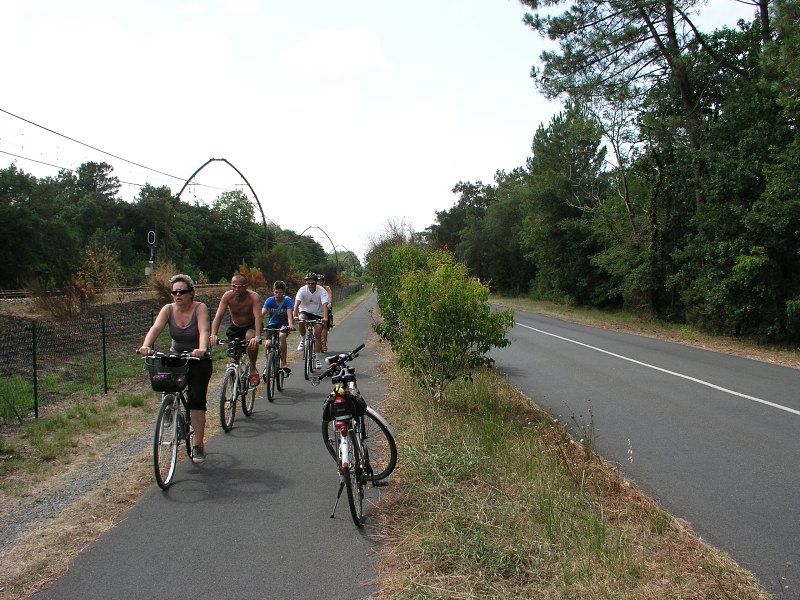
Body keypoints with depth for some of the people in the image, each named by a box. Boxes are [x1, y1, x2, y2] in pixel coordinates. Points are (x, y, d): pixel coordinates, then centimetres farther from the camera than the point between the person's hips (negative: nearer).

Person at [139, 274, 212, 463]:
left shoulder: (200, 308, -16)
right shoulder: (168, 309, -7)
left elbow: (203, 331, -31)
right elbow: (156, 328, -21)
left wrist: (201, 350, -50)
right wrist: (146, 345, -41)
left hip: (199, 361, -4)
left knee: (196, 399, -12)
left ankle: (199, 445, -4)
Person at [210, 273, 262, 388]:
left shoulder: (253, 297, -27)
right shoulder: (227, 296, -21)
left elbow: (258, 317, -38)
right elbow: (218, 316, -28)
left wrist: (257, 337, -53)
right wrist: (213, 335, -44)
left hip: (251, 326, -3)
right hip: (235, 328, 3)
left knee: (250, 337, -36)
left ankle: (253, 369, -15)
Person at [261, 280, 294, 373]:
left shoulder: (287, 300, -14)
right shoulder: (269, 300, -10)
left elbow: (289, 313, -28)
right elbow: (262, 313, -23)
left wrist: (290, 325, -47)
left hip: (284, 324, -2)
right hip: (272, 324, 2)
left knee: (282, 336, -34)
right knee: (267, 344, -19)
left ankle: (284, 363, -23)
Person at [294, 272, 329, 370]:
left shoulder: (322, 291, -20)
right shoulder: (302, 290, -18)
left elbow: (325, 305, -31)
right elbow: (297, 303, -29)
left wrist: (325, 317, -48)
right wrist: (295, 315, -46)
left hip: (318, 314, 0)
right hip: (305, 311, 0)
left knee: (318, 334, -10)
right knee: (301, 320, -34)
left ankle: (317, 359, -1)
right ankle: (303, 339, -9)